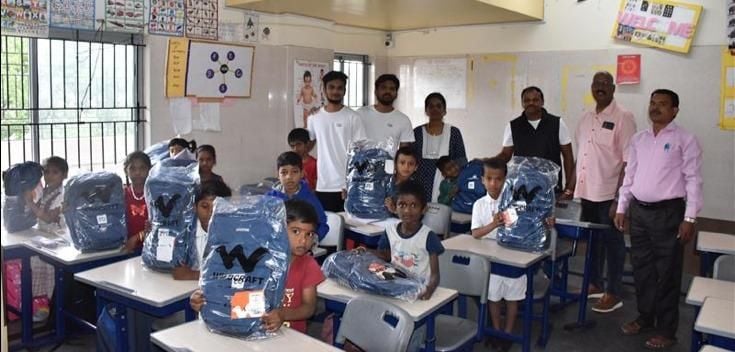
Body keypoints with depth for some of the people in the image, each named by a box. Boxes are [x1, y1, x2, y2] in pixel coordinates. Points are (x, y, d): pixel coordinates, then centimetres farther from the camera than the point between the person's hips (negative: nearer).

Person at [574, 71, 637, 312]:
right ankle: (594, 284, 31)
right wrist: (573, 186, 13)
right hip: (586, 192, 6)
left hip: (609, 194, -6)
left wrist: (619, 197, -17)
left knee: (612, 243, 4)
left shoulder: (623, 118, -9)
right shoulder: (586, 118, 11)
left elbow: (628, 161, -13)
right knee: (592, 240, 16)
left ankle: (613, 294, 15)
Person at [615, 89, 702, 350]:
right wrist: (622, 208, 11)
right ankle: (645, 317, 31)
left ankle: (666, 330, 16)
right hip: (639, 211, 5)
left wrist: (689, 218, -13)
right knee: (641, 268, 14)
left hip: (668, 212, -5)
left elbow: (693, 180, -8)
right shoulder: (638, 139, 11)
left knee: (666, 272, 3)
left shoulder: (685, 140, -5)